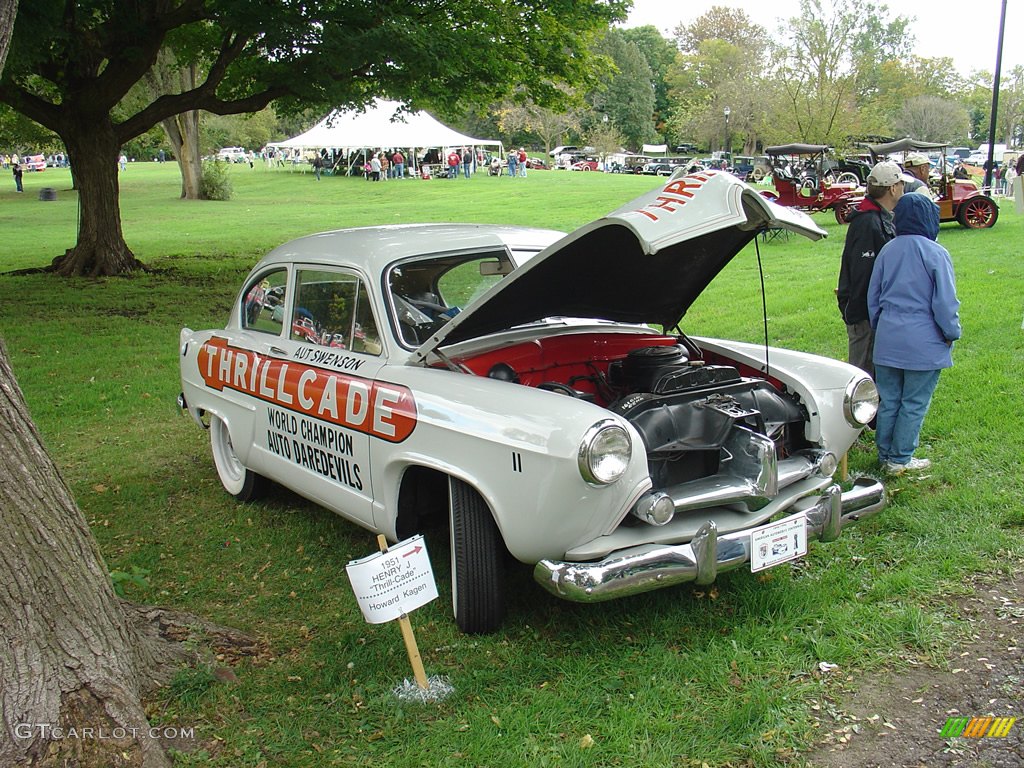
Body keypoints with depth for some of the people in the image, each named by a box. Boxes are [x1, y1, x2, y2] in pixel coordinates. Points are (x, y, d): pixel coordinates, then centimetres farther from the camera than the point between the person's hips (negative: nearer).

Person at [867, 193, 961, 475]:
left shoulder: (887, 251, 4)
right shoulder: (936, 254, -12)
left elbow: (873, 296, 12)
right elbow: (945, 302, -11)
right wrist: (952, 333, 3)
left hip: (887, 341, 5)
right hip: (924, 345, -5)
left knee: (888, 400, 13)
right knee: (914, 404, 6)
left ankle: (885, 455, 21)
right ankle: (900, 459, 12)